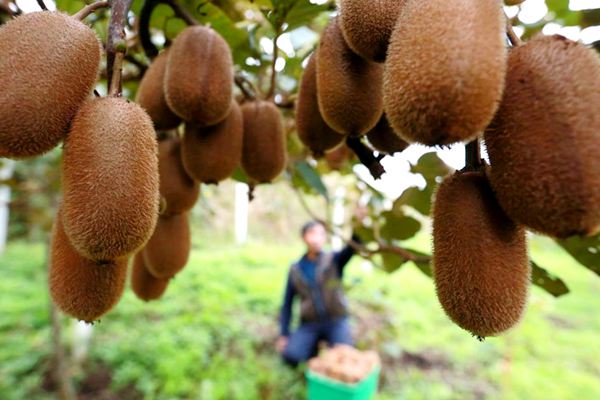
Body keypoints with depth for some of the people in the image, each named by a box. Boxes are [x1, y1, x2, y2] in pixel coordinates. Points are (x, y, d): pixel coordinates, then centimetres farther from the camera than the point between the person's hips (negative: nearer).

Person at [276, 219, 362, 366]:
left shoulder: (334, 260, -4)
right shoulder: (296, 269, 2)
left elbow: (352, 247, -26)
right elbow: (287, 303, 6)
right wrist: (284, 334, -3)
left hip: (336, 322, -1)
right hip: (310, 324, 1)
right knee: (290, 355, -22)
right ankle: (314, 345, 10)